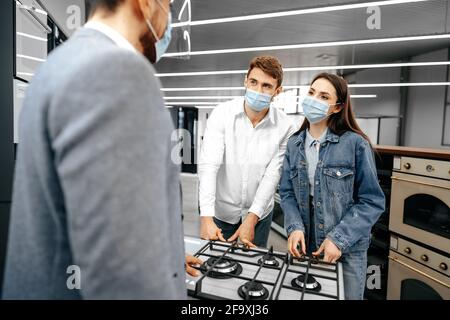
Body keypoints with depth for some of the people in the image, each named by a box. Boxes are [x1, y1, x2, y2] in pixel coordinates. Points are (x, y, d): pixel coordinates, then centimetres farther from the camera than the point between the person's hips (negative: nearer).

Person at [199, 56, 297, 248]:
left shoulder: (285, 127, -13)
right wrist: (206, 217, -32)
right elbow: (208, 165, -23)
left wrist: (251, 219, -21)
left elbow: (272, 175, -13)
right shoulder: (222, 113, -16)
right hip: (221, 210, -1)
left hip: (259, 213, 1)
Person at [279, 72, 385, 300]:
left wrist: (339, 239, -17)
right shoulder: (294, 144, 1)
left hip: (347, 251, -3)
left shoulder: (355, 144, -13)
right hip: (304, 247, 4)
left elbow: (372, 201, -10)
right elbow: (287, 192, 2)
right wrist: (294, 227, -14)